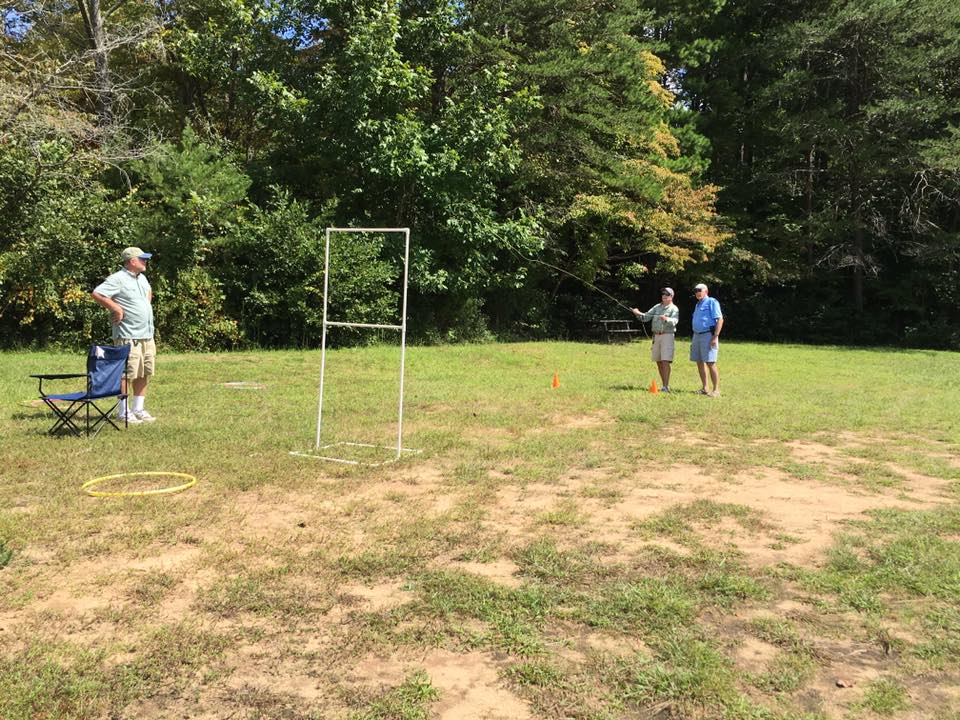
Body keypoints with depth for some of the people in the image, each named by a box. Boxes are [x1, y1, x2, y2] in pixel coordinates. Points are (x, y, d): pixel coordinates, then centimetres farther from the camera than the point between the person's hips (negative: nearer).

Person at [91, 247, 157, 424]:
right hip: (128, 336, -9)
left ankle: (138, 409, 20)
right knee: (127, 374, -4)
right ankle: (124, 412, 2)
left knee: (144, 373, 11)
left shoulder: (142, 278, 16)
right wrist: (116, 308, -18)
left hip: (147, 335, 9)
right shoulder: (118, 279, -12)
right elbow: (96, 293, -21)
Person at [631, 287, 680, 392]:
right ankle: (665, 385, 17)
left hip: (667, 336, -6)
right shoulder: (657, 307, 15)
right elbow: (646, 317, 10)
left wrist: (666, 319, -40)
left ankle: (666, 386, -16)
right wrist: (638, 313, -10)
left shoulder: (674, 309, -2)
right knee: (658, 362, 8)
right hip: (656, 336, 6)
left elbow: (674, 321, -20)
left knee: (665, 361, -14)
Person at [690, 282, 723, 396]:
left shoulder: (712, 302, -5)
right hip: (697, 335, 9)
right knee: (699, 362, 8)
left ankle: (716, 390, -7)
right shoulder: (698, 305, 21)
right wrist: (693, 340, 20)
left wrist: (715, 337, -20)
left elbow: (720, 319, -13)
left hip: (708, 335, -9)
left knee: (710, 363, -11)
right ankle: (704, 388, 16)